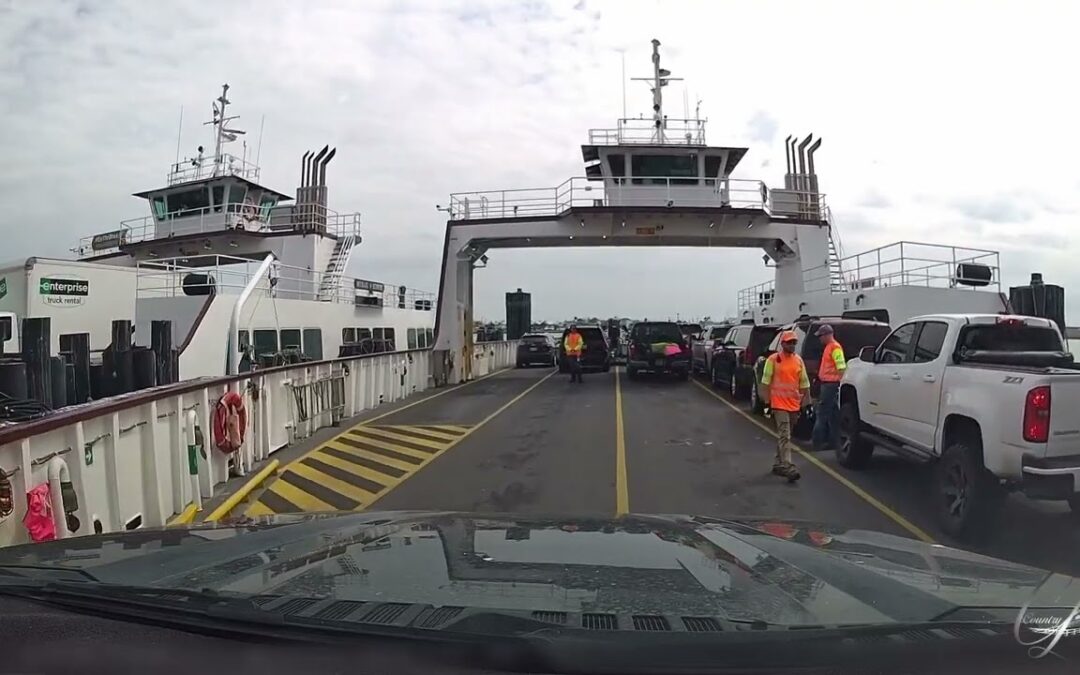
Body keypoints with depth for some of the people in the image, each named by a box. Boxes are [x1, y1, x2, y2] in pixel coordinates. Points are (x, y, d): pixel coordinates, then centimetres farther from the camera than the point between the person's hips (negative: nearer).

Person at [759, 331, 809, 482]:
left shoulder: (799, 360, 9)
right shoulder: (773, 360, -5)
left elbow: (804, 382, 14)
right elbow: (766, 382, -5)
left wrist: (806, 400, 12)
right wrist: (766, 401, -8)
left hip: (794, 404, 5)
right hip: (779, 404, -5)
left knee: (783, 435, 15)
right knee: (784, 436, -12)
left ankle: (778, 464, 25)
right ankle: (788, 467, -17)